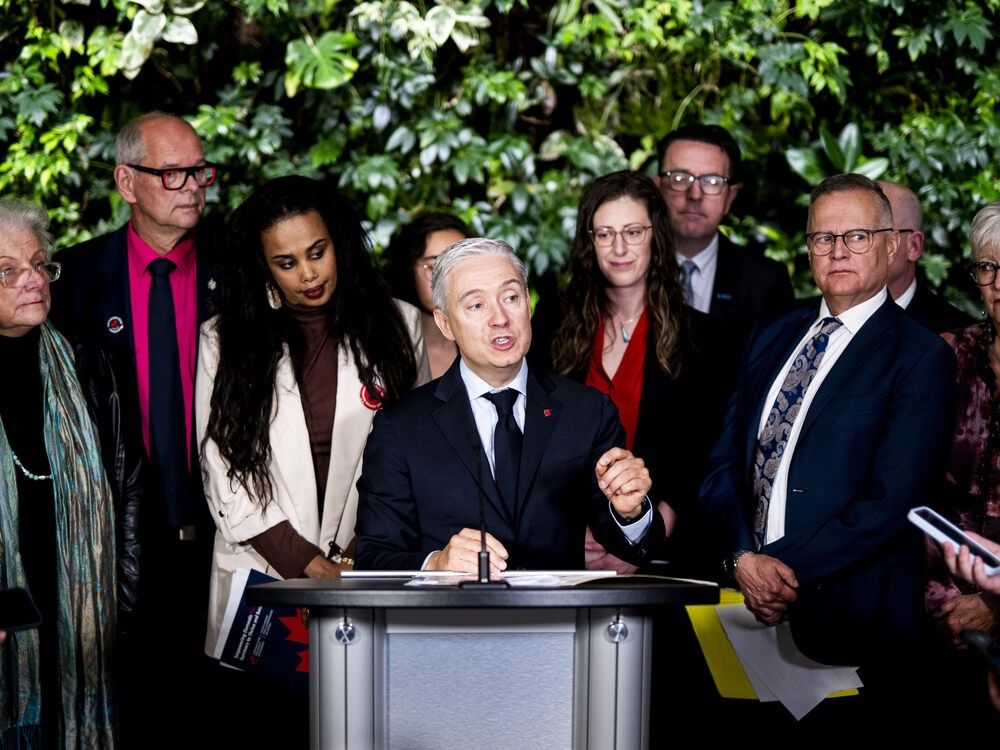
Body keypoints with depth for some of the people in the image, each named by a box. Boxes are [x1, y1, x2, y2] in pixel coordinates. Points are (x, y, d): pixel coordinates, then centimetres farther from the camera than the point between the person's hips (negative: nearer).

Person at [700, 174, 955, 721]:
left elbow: (893, 502, -13)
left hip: (853, 615, -5)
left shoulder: (921, 357, -5)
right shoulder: (773, 339, 14)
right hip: (751, 610, 5)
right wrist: (744, 558, -8)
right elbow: (725, 462, 9)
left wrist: (790, 570, -16)